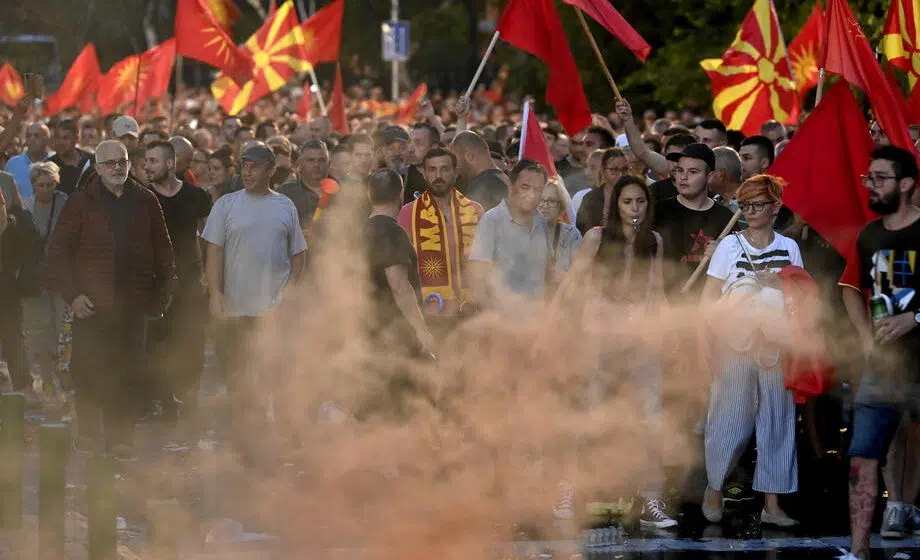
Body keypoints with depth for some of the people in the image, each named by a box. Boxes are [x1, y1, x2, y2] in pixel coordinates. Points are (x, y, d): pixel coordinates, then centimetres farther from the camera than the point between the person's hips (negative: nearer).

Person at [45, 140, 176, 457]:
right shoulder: (81, 203, -1)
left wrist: (163, 290, 6)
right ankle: (87, 438, 12)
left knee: (127, 374, 0)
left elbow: (162, 249, 14)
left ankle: (119, 437, 7)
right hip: (92, 305, -2)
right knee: (88, 372, 0)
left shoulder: (145, 202, 9)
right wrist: (71, 295, -9)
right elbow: (58, 251, -2)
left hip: (133, 304, 2)